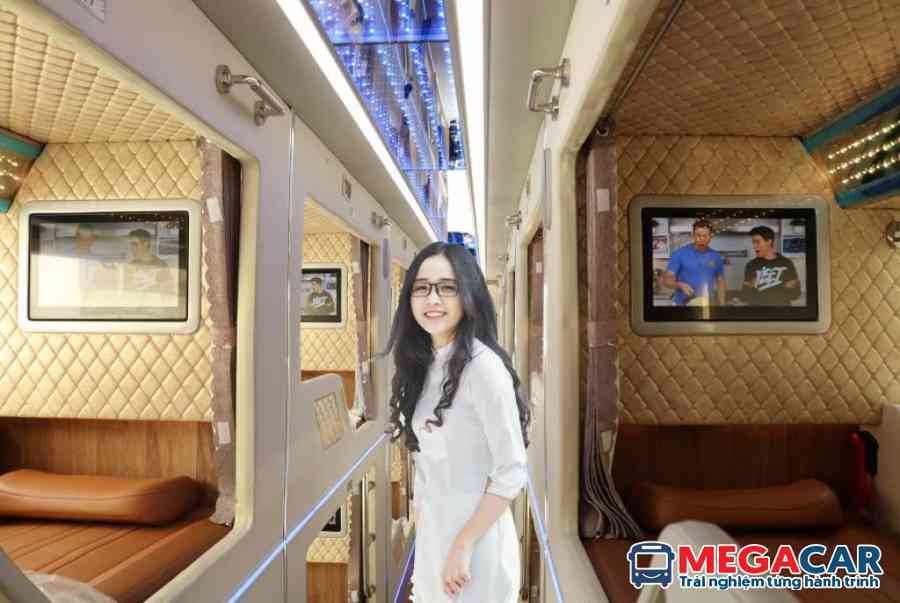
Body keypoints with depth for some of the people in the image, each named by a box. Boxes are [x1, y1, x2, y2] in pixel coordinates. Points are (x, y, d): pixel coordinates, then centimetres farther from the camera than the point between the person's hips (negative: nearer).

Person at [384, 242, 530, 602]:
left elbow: (512, 472, -20)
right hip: (432, 532, 7)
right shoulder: (422, 365, 3)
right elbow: (425, 465, 8)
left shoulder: (482, 365, -20)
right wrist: (421, 539, 11)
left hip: (476, 532, -7)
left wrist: (463, 545, -17)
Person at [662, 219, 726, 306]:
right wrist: (680, 285, -27)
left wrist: (722, 305, 9)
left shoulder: (716, 257, 6)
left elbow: (720, 281, 16)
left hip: (706, 305, 3)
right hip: (683, 305, -3)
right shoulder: (680, 254, -5)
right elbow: (666, 279, -8)